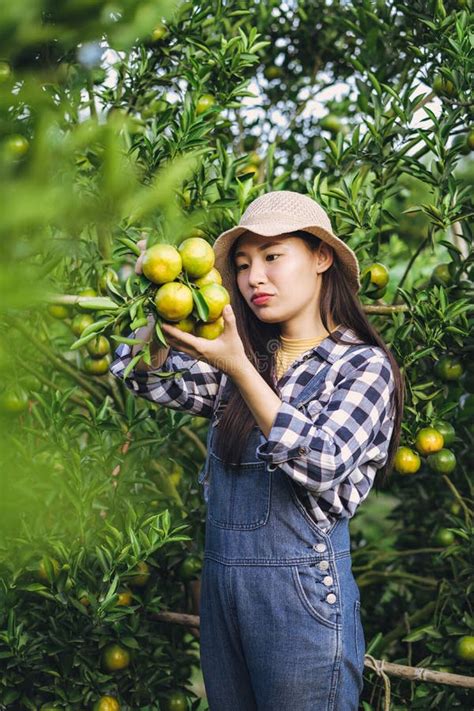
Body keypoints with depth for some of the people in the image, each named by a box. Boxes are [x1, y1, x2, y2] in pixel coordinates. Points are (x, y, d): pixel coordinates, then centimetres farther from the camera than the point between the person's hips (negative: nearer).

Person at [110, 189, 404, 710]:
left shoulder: (363, 364, -6)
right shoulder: (244, 357, 9)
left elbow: (321, 462, -20)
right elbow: (146, 377, -1)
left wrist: (237, 368, -24)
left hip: (303, 588, -5)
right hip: (220, 582, 6)